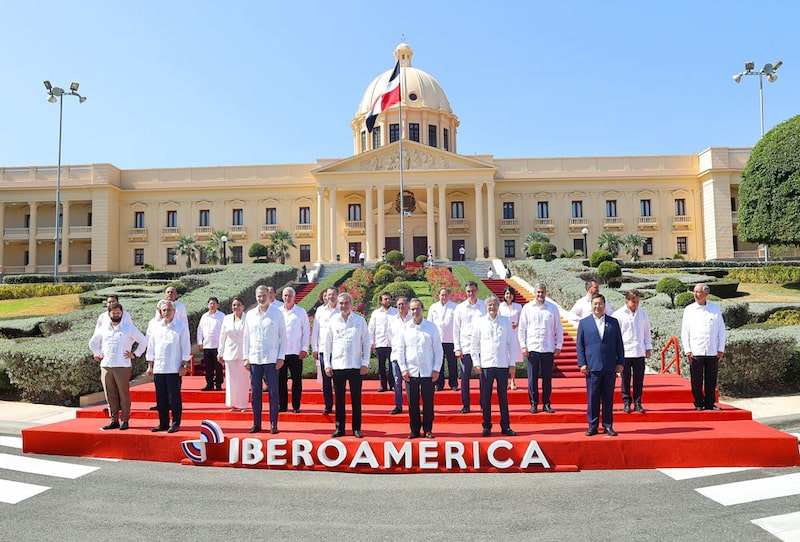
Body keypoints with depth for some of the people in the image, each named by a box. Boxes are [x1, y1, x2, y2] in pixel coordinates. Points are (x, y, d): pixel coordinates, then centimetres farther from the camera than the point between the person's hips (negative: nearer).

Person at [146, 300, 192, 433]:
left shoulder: (181, 327, -1)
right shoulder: (155, 326, 10)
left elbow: (186, 347, -1)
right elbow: (151, 347, 14)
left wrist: (184, 366, -6)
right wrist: (150, 366, 11)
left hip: (174, 369, -4)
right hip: (158, 368, 4)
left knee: (174, 397, -1)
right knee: (160, 398, 8)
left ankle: (175, 424, 7)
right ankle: (163, 423, 19)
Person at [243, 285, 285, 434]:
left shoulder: (277, 313, 1)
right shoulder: (250, 314, 9)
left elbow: (283, 336, 1)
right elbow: (246, 337, 12)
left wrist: (281, 357, -5)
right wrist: (246, 357, 6)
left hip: (271, 359, -3)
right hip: (254, 359, 3)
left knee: (273, 392, -1)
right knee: (255, 392, 7)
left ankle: (273, 424, 7)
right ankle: (256, 424, 17)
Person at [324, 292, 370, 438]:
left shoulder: (360, 320, 1)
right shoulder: (333, 321, 5)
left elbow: (366, 342, 3)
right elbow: (327, 343, 8)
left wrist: (365, 363, -4)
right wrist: (327, 364, 3)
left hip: (356, 365, -1)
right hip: (337, 365, 1)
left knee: (356, 399, 4)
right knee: (339, 399, 7)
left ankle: (357, 428, 13)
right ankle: (339, 428, 16)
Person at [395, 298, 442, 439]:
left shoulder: (431, 327, 2)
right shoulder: (404, 328, 5)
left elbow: (438, 349, 3)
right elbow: (400, 349, 6)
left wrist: (436, 369, -2)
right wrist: (403, 369, -1)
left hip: (428, 372, -1)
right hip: (410, 372, 1)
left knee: (428, 403, 3)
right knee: (412, 403, 5)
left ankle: (428, 429, 16)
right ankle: (415, 430, 16)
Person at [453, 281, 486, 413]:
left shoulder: (484, 306, 4)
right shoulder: (460, 308, 6)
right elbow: (456, 329, 8)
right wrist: (457, 348, 1)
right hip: (465, 348, 1)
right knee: (465, 378, 4)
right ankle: (465, 405, 14)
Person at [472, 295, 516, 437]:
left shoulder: (506, 321, 5)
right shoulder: (480, 322, 3)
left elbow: (511, 342, 8)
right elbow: (474, 344, 5)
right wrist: (476, 363, 0)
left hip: (502, 364, 1)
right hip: (486, 364, -1)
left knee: (503, 396, 7)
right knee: (485, 397, 4)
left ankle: (505, 426, 17)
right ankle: (486, 426, 15)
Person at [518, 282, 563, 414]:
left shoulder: (553, 308, 6)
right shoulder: (527, 308, 5)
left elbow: (559, 329, 9)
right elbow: (521, 329, 6)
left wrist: (558, 346, 3)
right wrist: (523, 346, 0)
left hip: (548, 349, 1)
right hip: (532, 349, 0)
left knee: (547, 378, 5)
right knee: (532, 378, 1)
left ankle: (546, 404, 16)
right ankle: (533, 404, 11)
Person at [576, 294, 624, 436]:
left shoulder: (613, 322, 9)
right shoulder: (584, 323, 5)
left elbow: (619, 344, 9)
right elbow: (580, 345, 4)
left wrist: (620, 362, 3)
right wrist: (582, 363, -3)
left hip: (610, 367, 1)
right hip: (592, 367, -1)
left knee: (608, 398, 7)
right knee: (592, 398, 1)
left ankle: (608, 426, 16)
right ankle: (593, 426, 10)